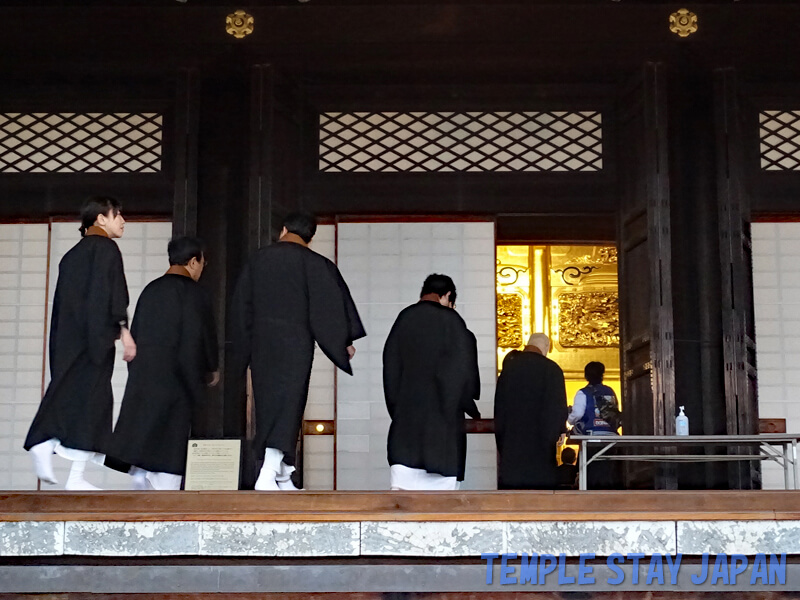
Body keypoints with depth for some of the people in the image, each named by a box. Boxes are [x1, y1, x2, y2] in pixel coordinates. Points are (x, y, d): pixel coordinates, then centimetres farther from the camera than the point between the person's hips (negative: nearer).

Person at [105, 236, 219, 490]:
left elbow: (134, 335, 16)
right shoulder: (193, 293, -7)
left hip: (142, 379, 6)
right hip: (175, 381, -6)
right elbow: (202, 337, -9)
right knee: (168, 448, -4)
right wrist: (211, 371, 7)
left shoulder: (150, 290, 13)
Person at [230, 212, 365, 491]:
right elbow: (329, 303, -5)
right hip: (295, 342, -4)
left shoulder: (257, 259, 9)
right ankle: (268, 476, -22)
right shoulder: (312, 262, -4)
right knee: (287, 406, -6)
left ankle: (283, 478, 15)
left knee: (268, 404, 12)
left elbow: (241, 305, 14)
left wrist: (244, 349, 23)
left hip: (261, 342, 4)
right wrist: (345, 341, 5)